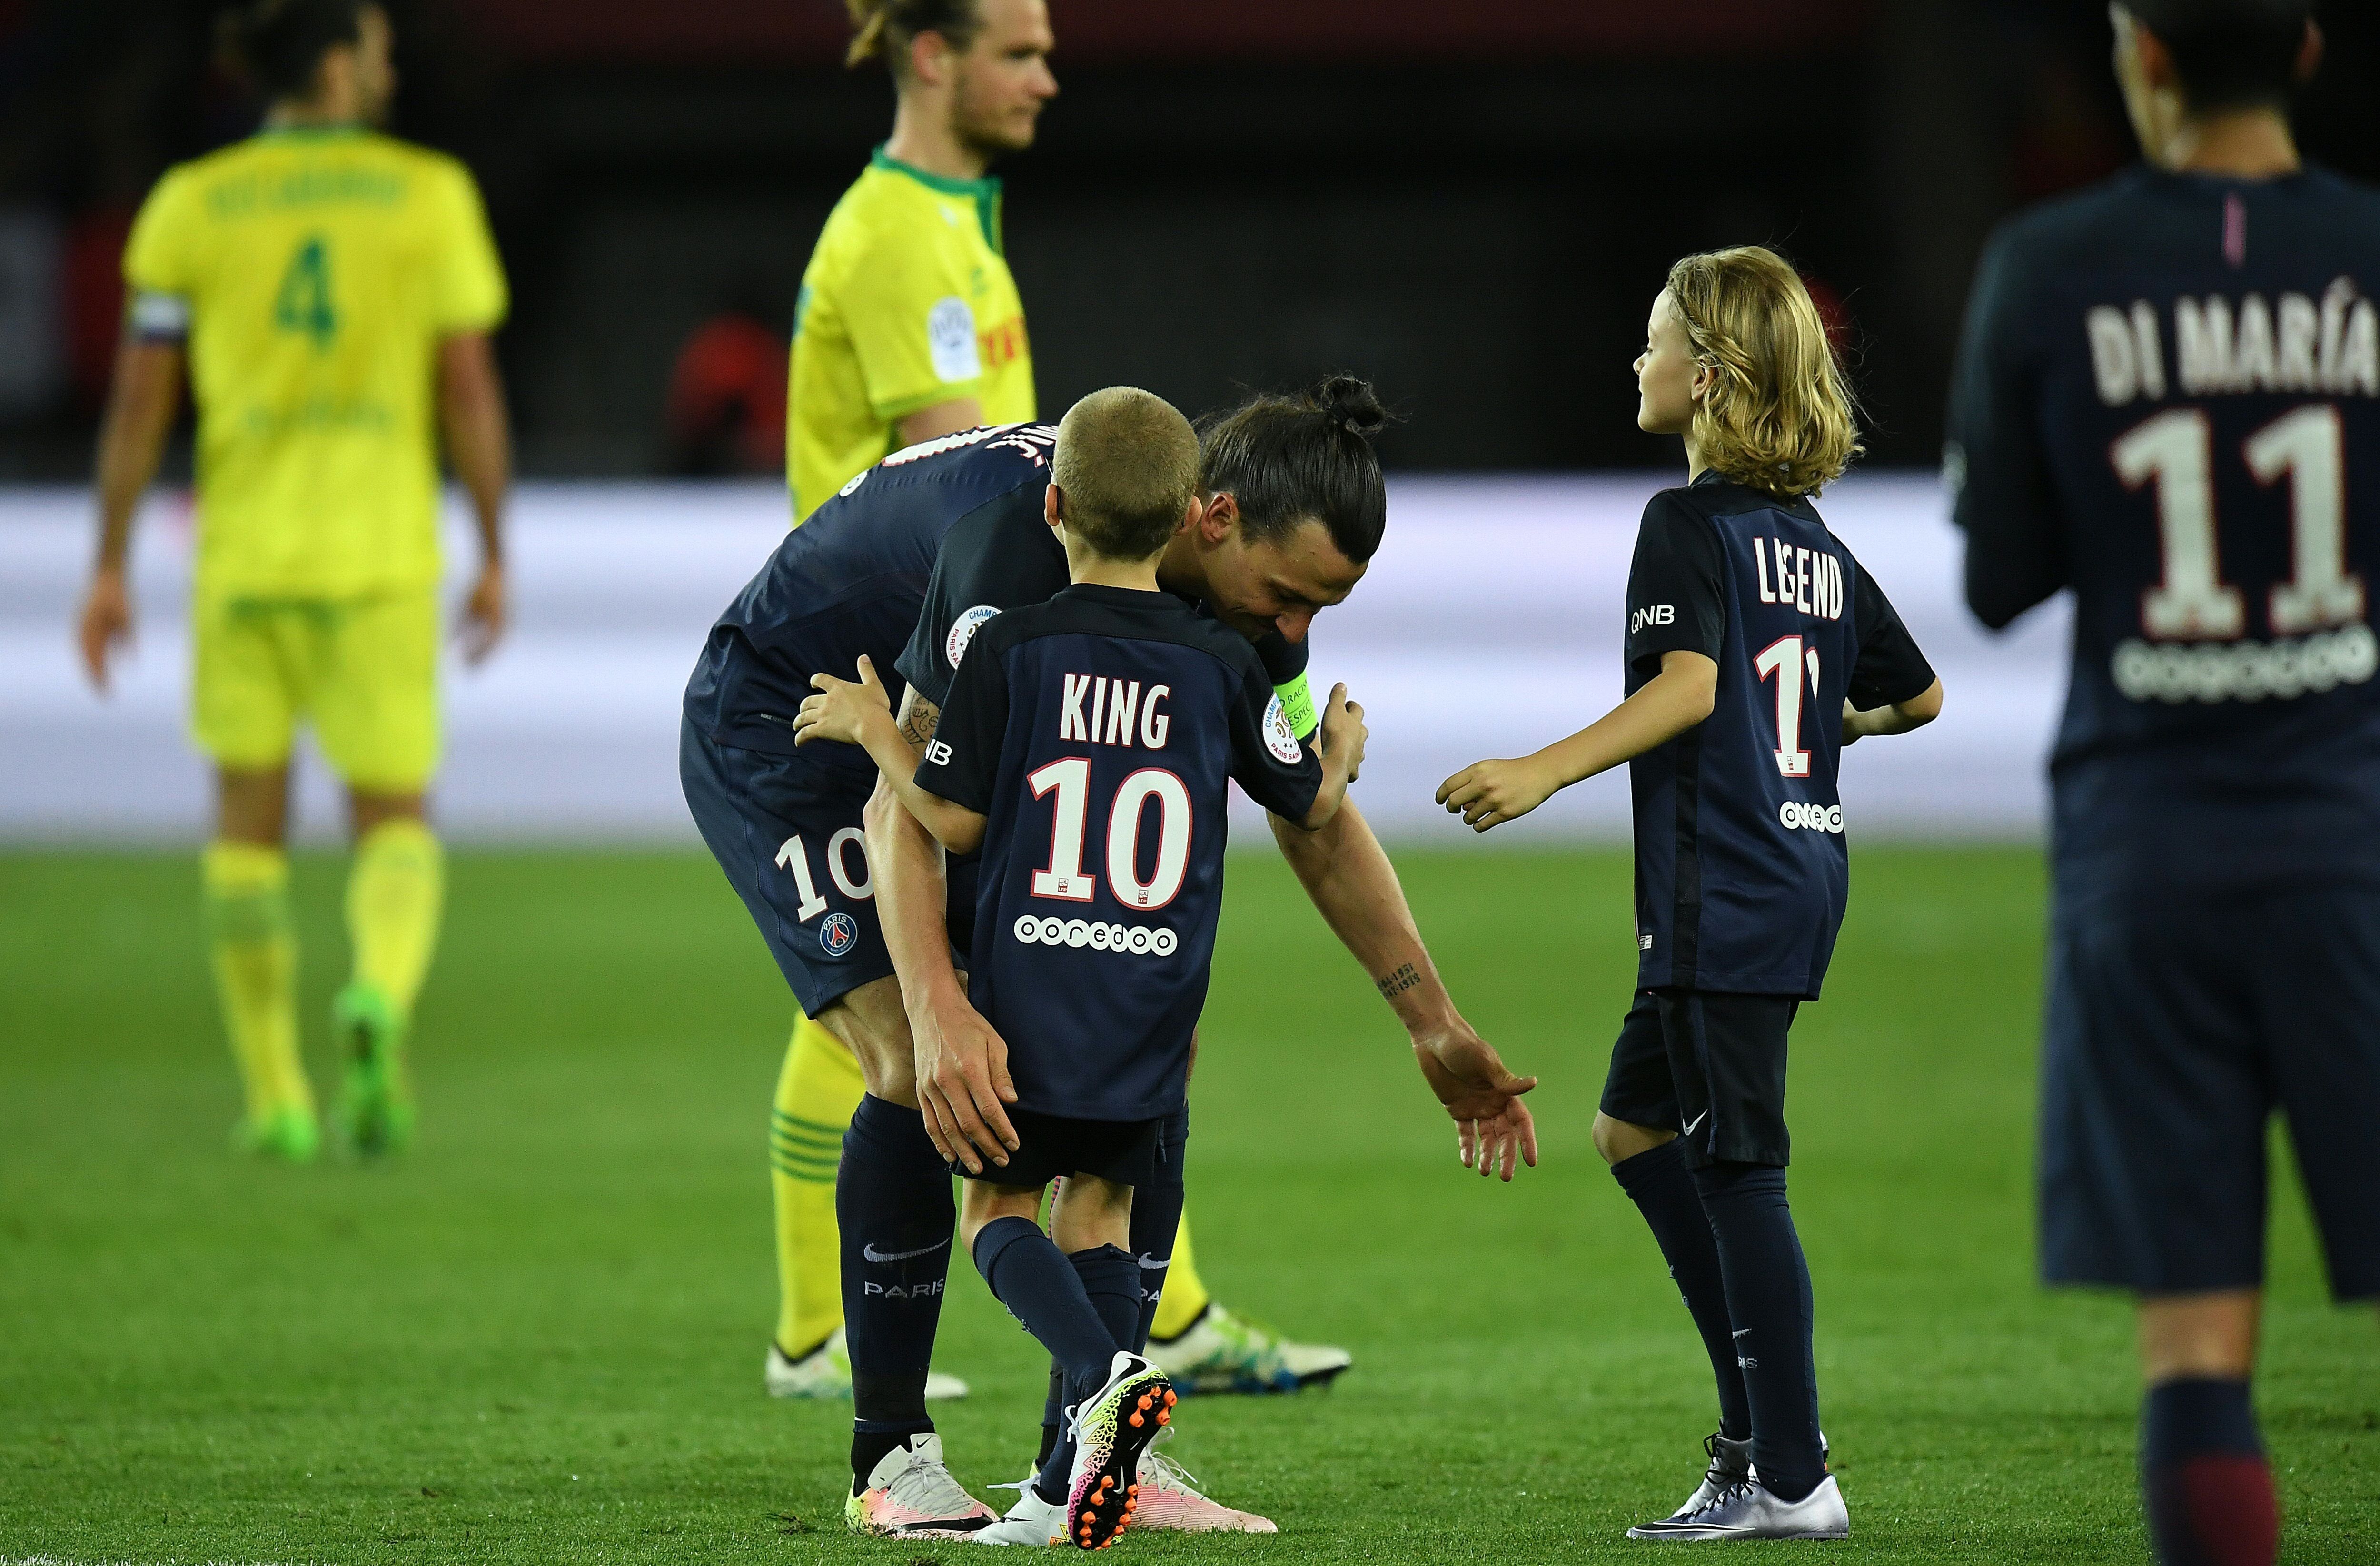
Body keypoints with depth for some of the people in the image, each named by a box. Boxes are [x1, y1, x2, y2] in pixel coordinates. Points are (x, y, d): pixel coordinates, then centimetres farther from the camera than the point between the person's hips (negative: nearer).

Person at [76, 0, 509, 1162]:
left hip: (243, 552, 1)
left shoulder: (191, 204, 1)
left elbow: (140, 397, -1)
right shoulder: (429, 194, -1)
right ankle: (380, 999, -25)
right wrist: (494, 560, 4)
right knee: (395, 821, 6)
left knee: (248, 817, 13)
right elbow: (469, 388, -4)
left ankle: (275, 1097, 11)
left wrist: (110, 571, 5)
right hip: (385, 553, -1)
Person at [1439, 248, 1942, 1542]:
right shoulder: (1818, 548, 14)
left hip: (1727, 894, -9)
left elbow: (1688, 686, -24)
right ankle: (1762, 1423, 16)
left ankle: (1790, 1477, -6)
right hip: (1800, 873, 9)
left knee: (1737, 1171, -6)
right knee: (1634, 1127, 18)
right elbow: (1918, 694, 21)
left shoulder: (1689, 525, -10)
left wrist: (1546, 770, -29)